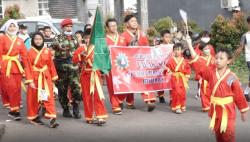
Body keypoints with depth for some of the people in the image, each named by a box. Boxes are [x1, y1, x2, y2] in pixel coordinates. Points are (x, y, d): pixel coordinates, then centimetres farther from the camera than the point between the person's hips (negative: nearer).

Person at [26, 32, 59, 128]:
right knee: (34, 98, 9)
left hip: (46, 77, 2)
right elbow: (29, 67, -6)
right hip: (35, 77, -1)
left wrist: (54, 77, 6)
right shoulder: (30, 52, -4)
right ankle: (34, 117, 23)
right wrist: (30, 80, -11)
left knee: (49, 97, -6)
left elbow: (51, 65, 7)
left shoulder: (47, 51, 2)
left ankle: (52, 118, -9)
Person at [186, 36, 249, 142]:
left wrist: (243, 111, 1)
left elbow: (239, 95, -5)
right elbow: (198, 63, -9)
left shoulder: (232, 77, -12)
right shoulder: (211, 73, -2)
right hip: (215, 110, 4)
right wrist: (190, 46, -16)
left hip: (227, 112, -4)